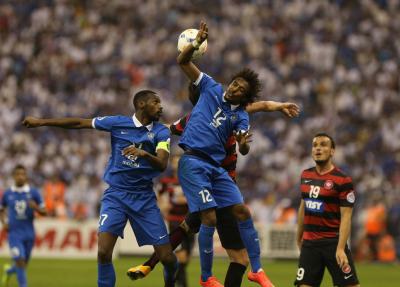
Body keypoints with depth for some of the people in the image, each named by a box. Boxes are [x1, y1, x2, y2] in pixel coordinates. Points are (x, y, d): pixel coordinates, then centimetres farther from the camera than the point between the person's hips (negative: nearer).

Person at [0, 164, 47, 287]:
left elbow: (44, 212, 1)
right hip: (14, 234, -2)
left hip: (29, 234, 2)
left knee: (24, 264, 14)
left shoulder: (33, 192, -1)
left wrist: (35, 207, -19)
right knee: (20, 262, -16)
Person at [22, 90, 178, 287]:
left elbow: (162, 165, -15)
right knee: (104, 252, -20)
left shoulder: (161, 132, -1)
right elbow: (80, 123, 6)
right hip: (116, 195, 0)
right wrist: (41, 122, 8)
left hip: (144, 198, 0)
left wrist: (144, 154, -36)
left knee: (167, 257, -3)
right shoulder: (118, 123, -1)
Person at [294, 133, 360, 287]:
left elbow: (346, 217, -14)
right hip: (309, 244, 5)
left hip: (333, 243, -5)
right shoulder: (306, 176, 9)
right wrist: (299, 237, 24)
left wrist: (340, 249, -23)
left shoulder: (343, 180, -10)